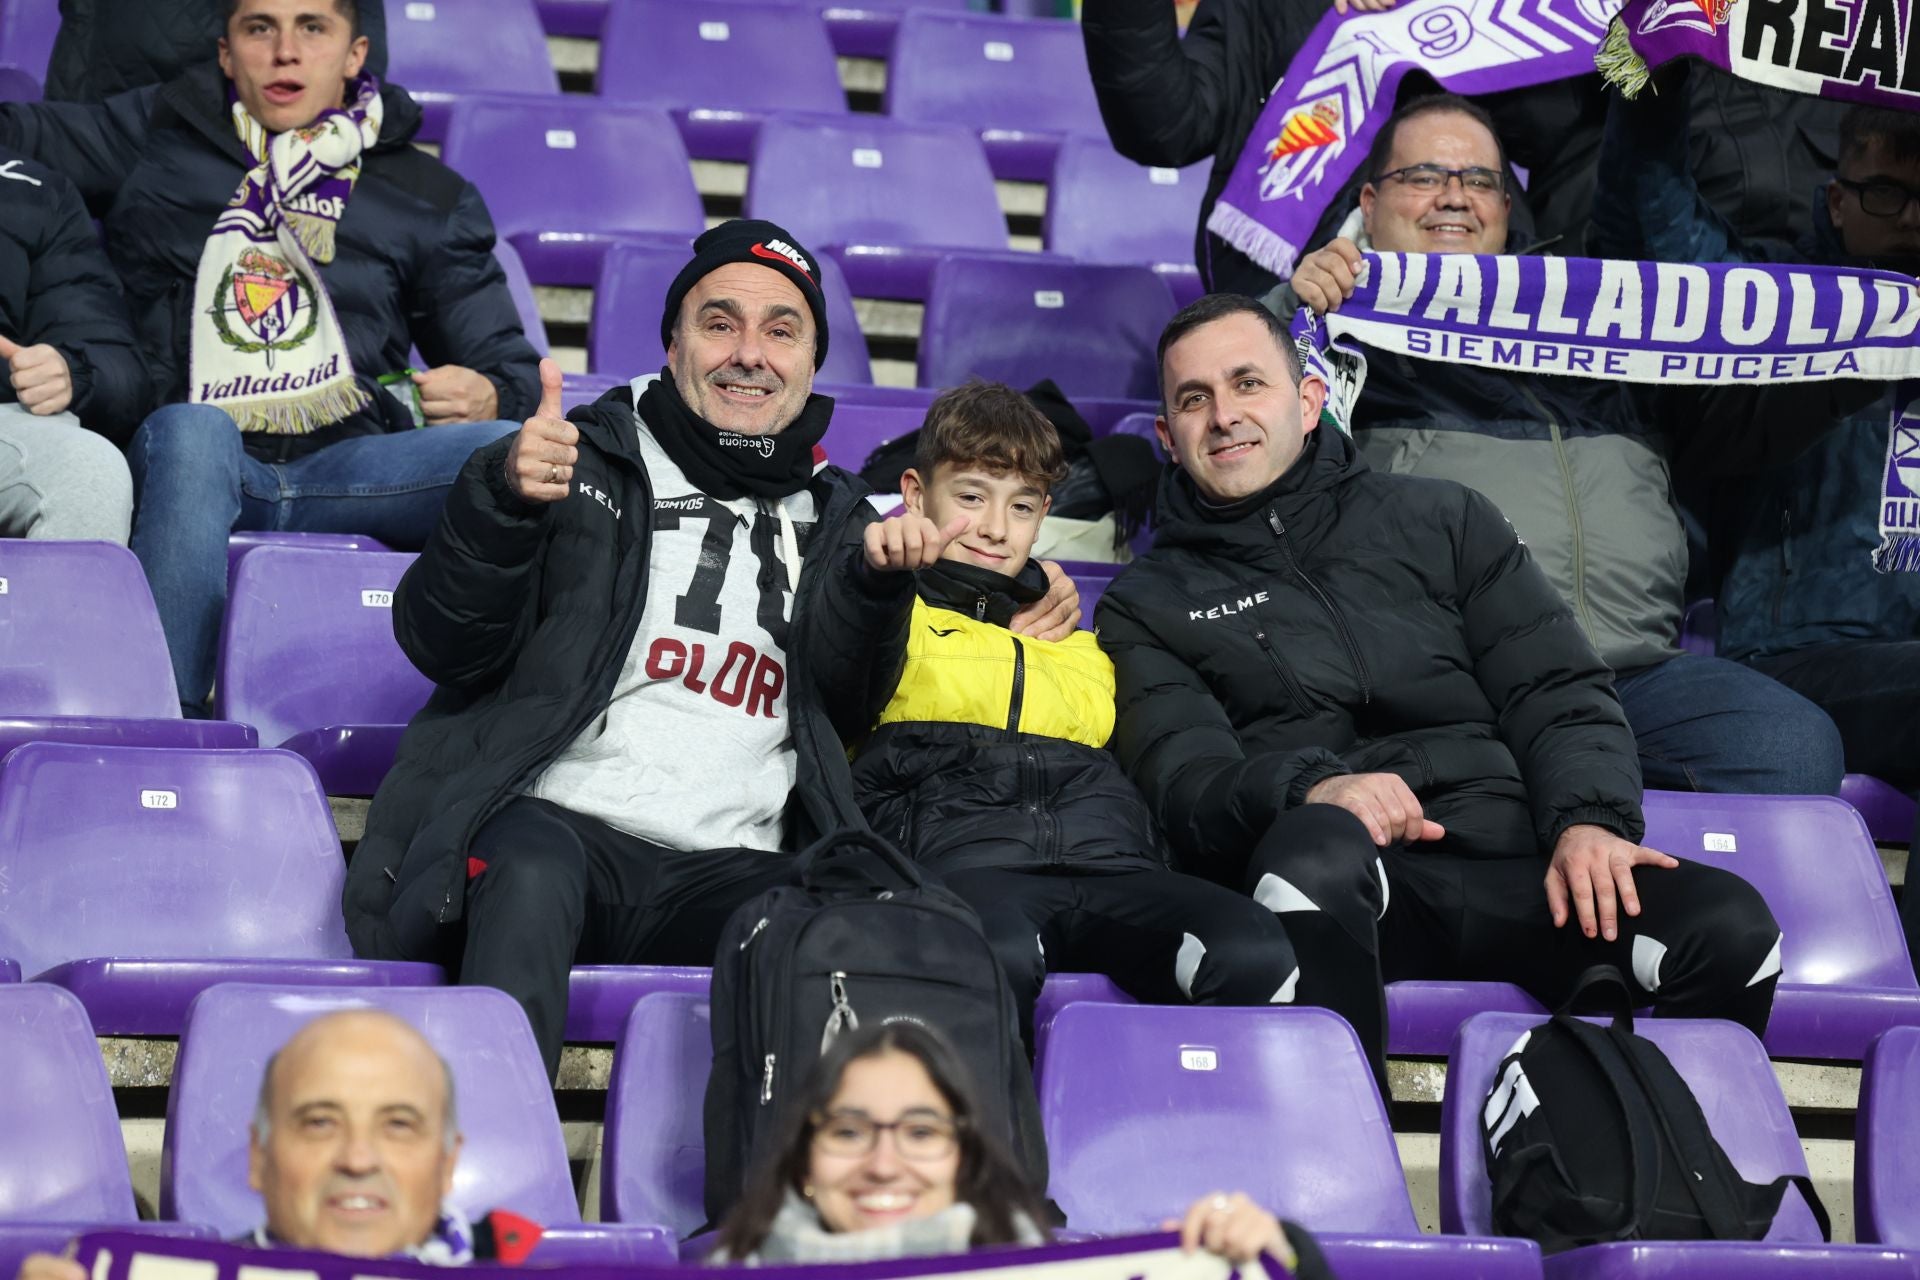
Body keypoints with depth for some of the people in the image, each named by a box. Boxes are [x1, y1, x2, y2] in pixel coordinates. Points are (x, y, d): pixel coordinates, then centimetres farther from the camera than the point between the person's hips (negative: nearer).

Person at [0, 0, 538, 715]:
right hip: (187, 466, -1)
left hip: (352, 467, 1)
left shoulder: (428, 198, 23)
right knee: (190, 429, -38)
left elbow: (508, 368, 22)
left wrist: (488, 400, -2)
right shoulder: (155, 139, 23)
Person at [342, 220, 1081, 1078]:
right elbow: (442, 647, 6)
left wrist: (874, 585, -3)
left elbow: (843, 714, 14)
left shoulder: (834, 518, 25)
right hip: (555, 819, -2)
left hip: (729, 866, 2)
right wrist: (504, 502, -11)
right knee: (532, 871, -38)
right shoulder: (592, 462, 16)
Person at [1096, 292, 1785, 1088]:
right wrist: (1309, 790, -21)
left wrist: (1589, 818, -6)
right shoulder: (1147, 605, 20)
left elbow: (1557, 690, 16)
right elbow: (1184, 779, 2)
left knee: (1732, 928, -25)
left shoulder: (1439, 520, 26)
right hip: (1338, 875, -2)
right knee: (1317, 843, -41)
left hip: (1505, 864, 3)